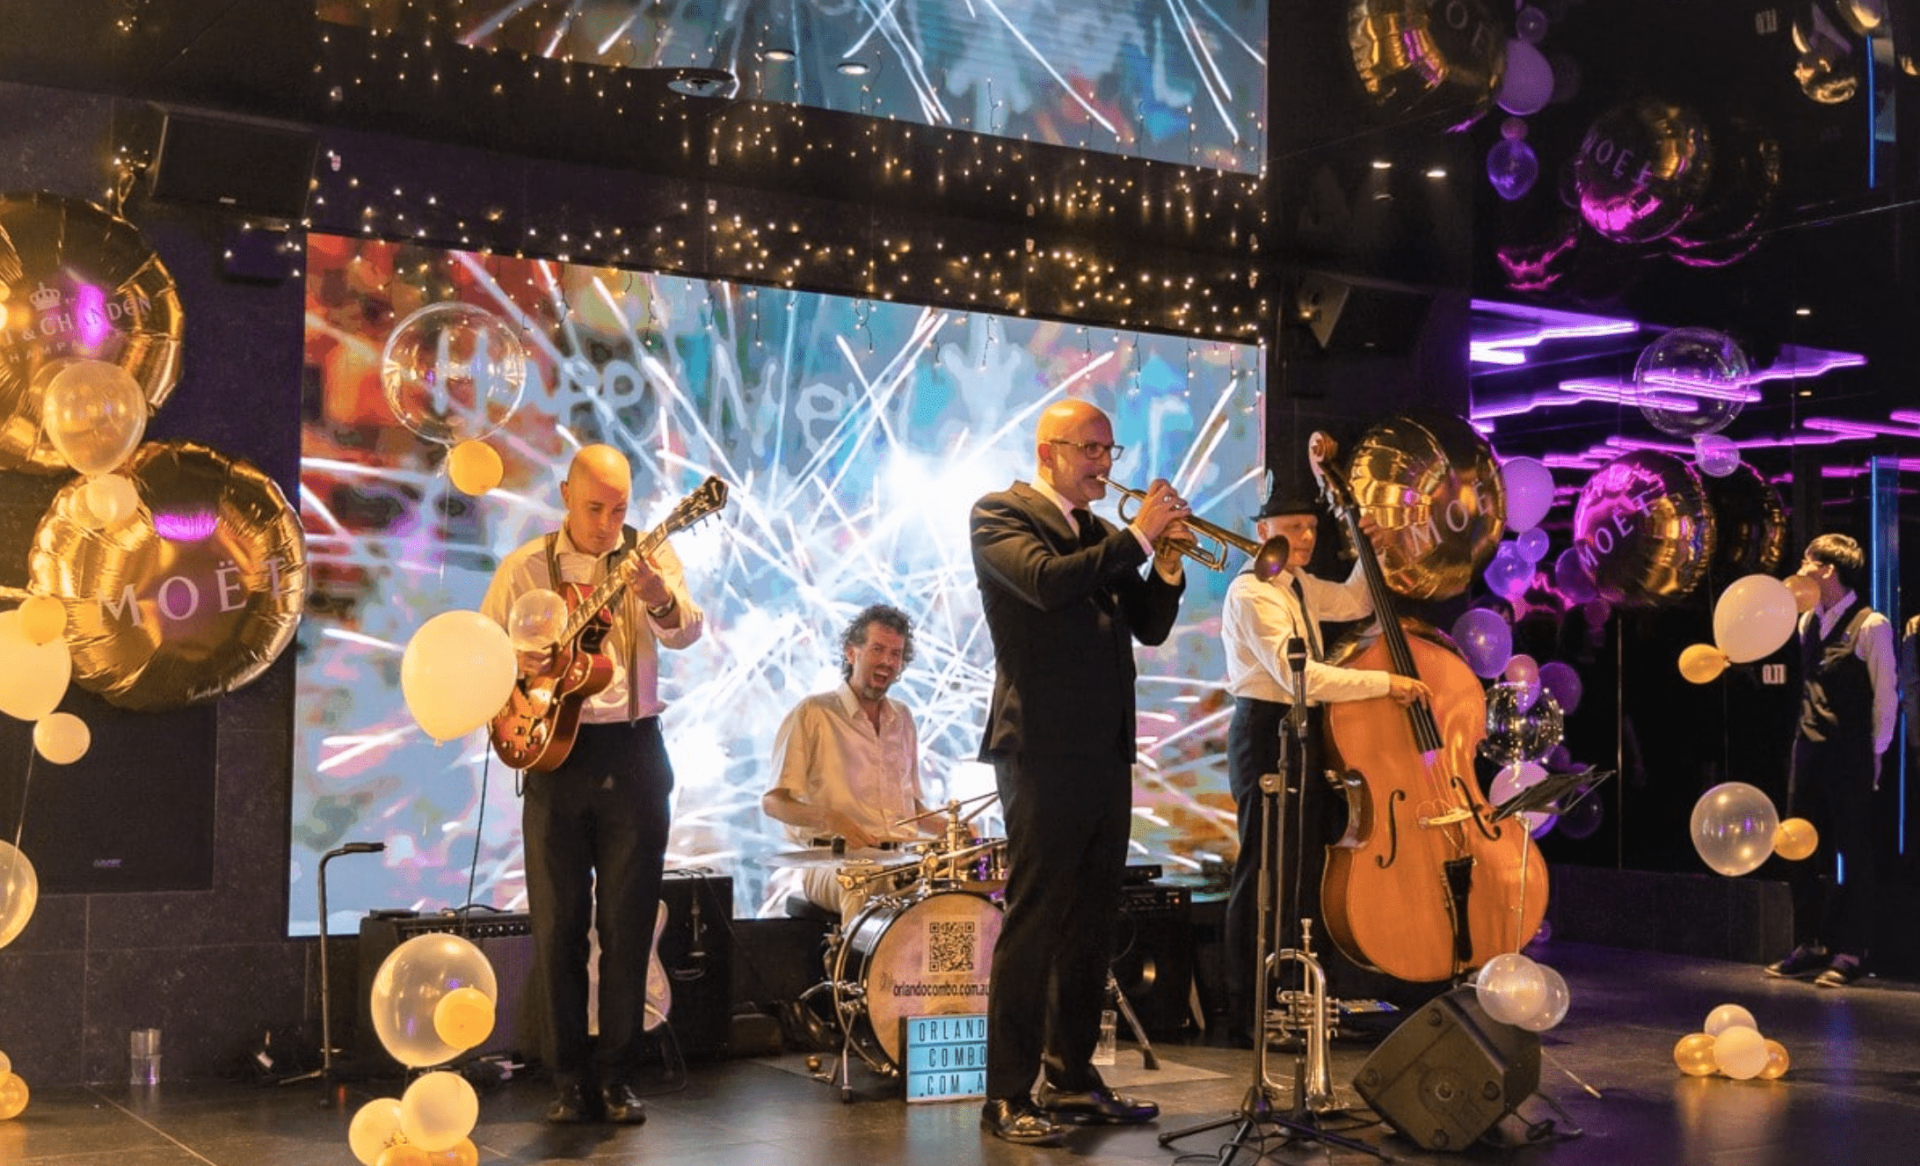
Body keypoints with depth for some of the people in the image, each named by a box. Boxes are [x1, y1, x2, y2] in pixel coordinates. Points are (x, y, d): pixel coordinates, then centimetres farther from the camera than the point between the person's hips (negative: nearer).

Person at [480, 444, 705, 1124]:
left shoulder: (648, 556, 1)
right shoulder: (525, 568, 5)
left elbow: (685, 632, -16)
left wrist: (661, 599, -38)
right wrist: (516, 662, -12)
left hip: (634, 756, -1)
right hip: (556, 755, 1)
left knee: (628, 924, 2)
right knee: (558, 925, 3)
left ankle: (617, 1077, 11)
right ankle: (570, 1080, 12)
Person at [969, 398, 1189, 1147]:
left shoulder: (1100, 535, 19)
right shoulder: (1000, 514, -2)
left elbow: (1149, 627, 16)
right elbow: (1045, 581, -21)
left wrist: (1167, 562, -1)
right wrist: (1137, 537, -15)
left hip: (1105, 751, 8)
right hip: (1044, 748, -7)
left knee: (1091, 925, 11)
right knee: (1033, 923, -7)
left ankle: (1072, 1080, 20)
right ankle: (1007, 1097, -2)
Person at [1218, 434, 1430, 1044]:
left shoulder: (1299, 586, 14)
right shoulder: (1253, 592, -15)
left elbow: (1355, 603, 27)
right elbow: (1298, 674, -24)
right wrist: (1385, 683, -23)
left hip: (1305, 736, 10)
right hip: (1267, 735, -10)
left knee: (1307, 874, 13)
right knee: (1265, 879, -6)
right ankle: (1247, 1016, 2)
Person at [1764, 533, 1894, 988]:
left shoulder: (1871, 626, -9)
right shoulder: (1809, 622, 11)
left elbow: (1886, 694, -6)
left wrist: (1876, 751, -6)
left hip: (1850, 755, -7)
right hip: (1808, 750, 7)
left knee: (1852, 855, 2)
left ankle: (1848, 953, 8)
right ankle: (1809, 946, 20)